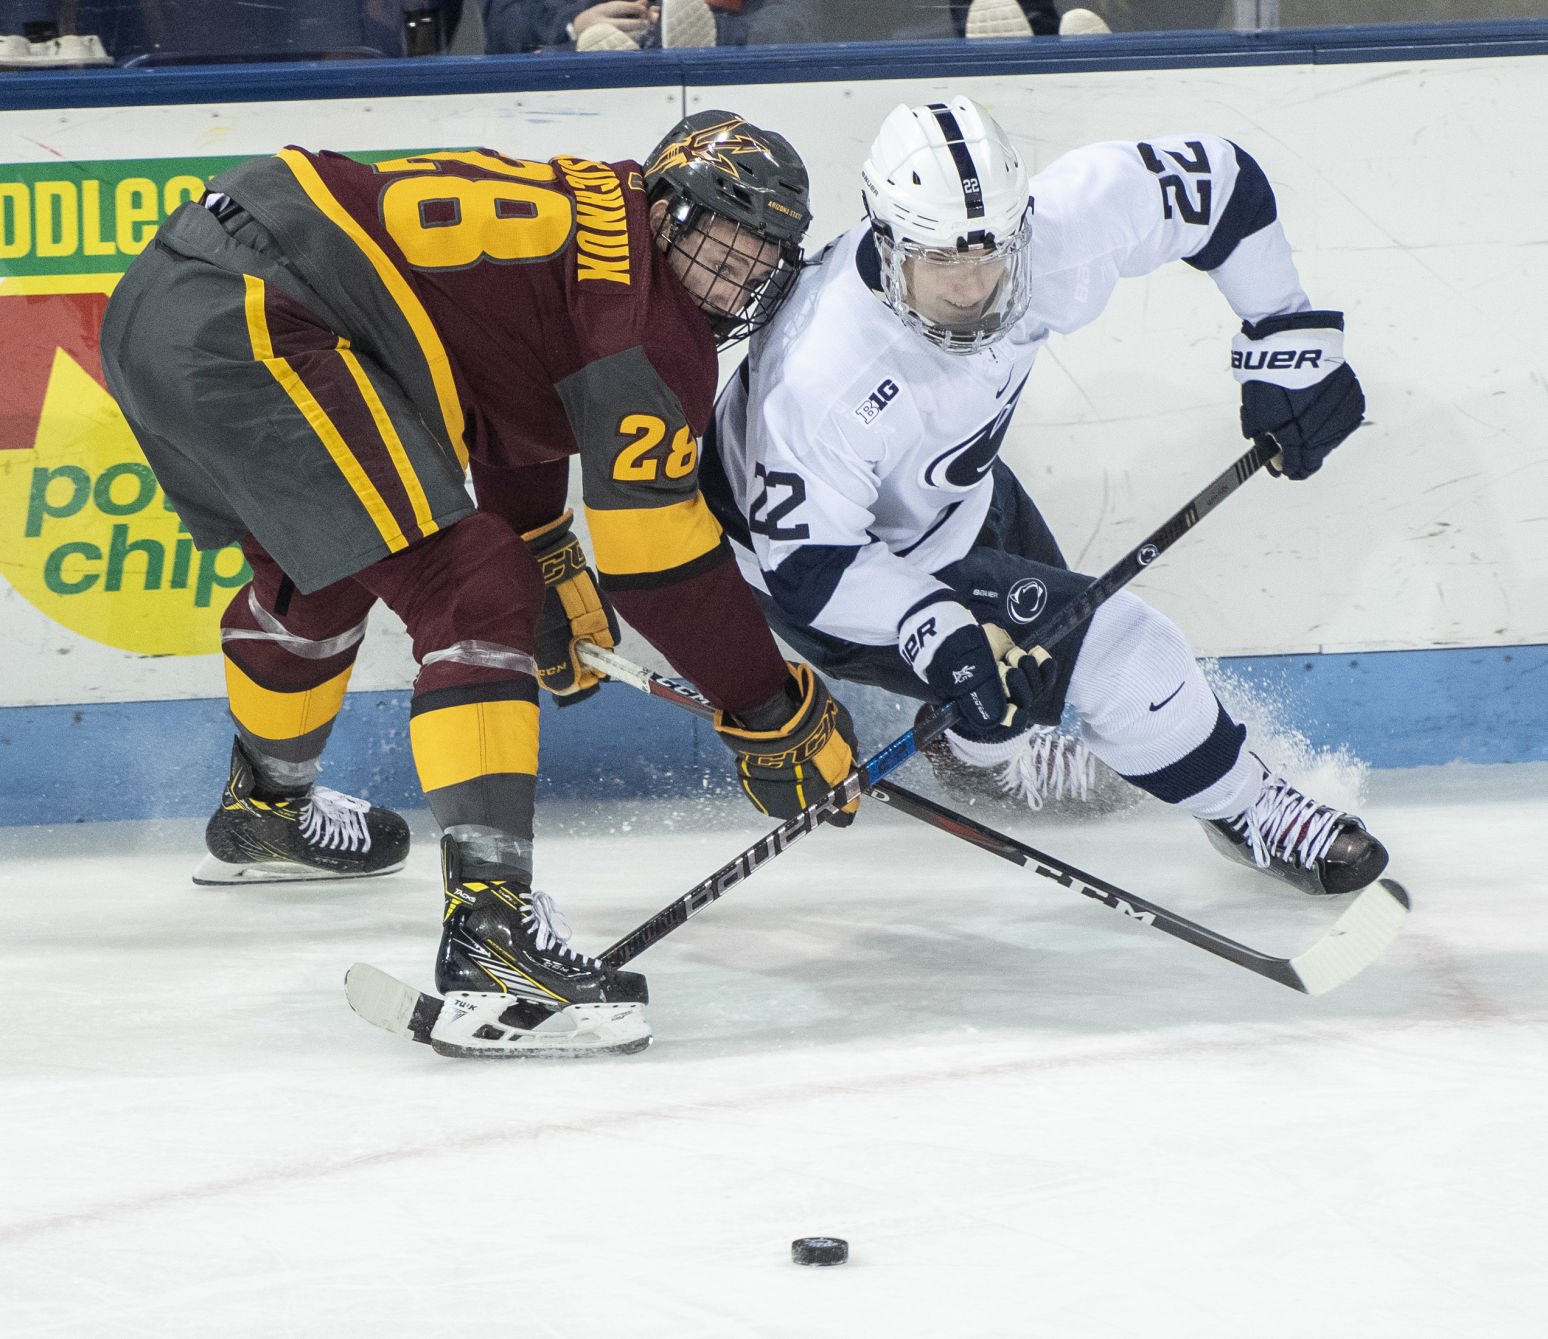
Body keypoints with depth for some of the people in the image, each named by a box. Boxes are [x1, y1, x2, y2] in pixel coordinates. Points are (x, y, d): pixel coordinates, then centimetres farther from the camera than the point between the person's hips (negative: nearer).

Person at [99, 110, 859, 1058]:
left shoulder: (579, 213, 24)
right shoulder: (647, 307, -4)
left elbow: (509, 409, 42)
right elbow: (658, 552, -6)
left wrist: (550, 568, 52)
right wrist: (778, 714, 2)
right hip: (254, 330, -11)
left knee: (318, 566, 35)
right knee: (472, 595, -14)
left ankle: (267, 809, 61)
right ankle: (490, 927, -25)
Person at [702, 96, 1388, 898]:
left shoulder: (1051, 230, -29)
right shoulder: (821, 377, -42)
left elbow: (1220, 180, -14)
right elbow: (806, 562, -32)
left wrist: (1288, 336, -11)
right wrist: (934, 628, -44)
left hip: (952, 486, 7)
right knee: (1114, 651, -13)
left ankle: (980, 751, 62)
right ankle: (1250, 816, 10)